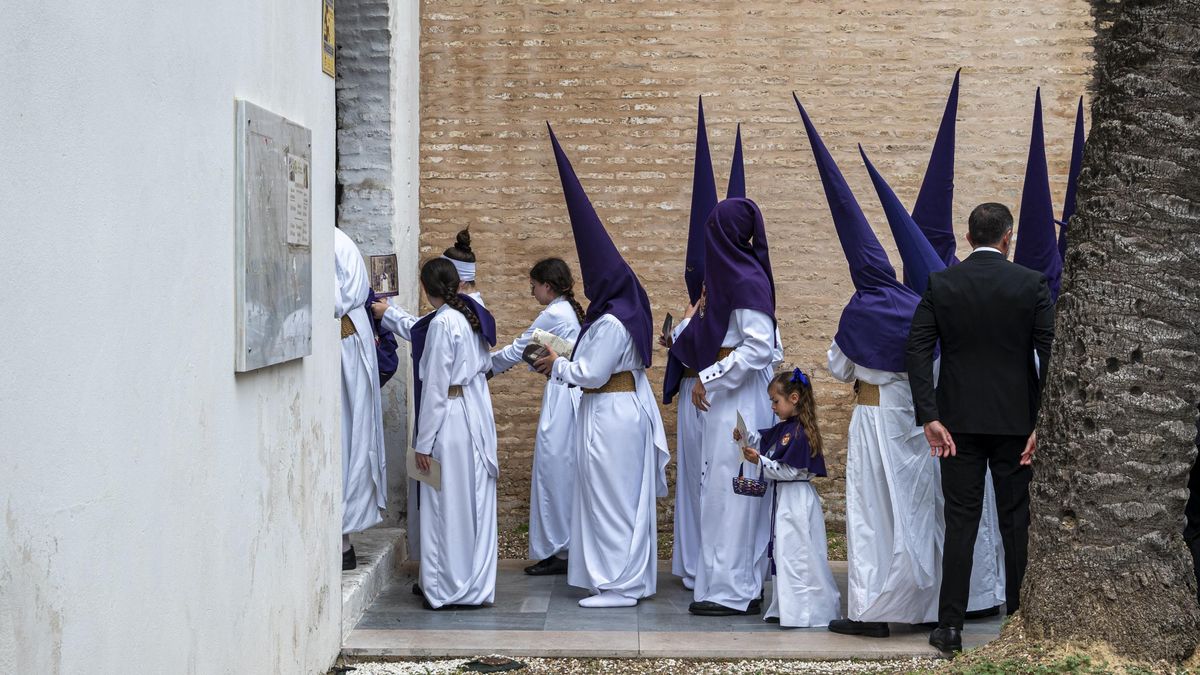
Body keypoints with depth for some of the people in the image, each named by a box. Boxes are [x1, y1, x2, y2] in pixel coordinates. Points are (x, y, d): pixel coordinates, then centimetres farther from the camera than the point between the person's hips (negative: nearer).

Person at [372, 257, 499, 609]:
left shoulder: (442, 323, -16)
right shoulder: (469, 315, 10)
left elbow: (435, 388, -16)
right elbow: (424, 334, 31)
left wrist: (424, 442, -11)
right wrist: (388, 313, 45)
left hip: (452, 420, -8)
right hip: (478, 416, 9)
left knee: (448, 504, 0)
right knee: (474, 503, 12)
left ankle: (450, 589, 6)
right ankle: (476, 583, 19)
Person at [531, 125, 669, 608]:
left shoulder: (611, 323, -20)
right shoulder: (625, 312, 11)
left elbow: (591, 373, -19)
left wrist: (557, 367, -4)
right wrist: (562, 363, 11)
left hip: (611, 417, -10)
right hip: (627, 408, 10)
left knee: (611, 496, -3)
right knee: (626, 495, 14)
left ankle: (619, 585, 3)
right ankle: (630, 576, 22)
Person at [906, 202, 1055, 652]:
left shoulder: (940, 284, -1)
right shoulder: (1033, 284, -4)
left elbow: (917, 351, -7)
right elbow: (1051, 356, -8)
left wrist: (929, 417, -7)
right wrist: (1042, 423, -6)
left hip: (958, 421, 1)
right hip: (1016, 420, -1)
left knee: (960, 522, 4)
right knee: (1016, 521, 9)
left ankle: (950, 627, 4)